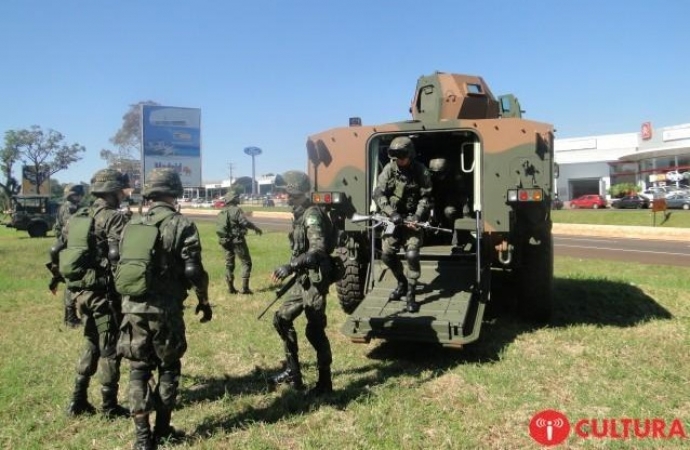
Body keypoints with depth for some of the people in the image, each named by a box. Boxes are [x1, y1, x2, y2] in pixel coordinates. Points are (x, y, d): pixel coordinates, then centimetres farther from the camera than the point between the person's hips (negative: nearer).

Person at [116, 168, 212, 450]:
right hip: (165, 309, -4)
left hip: (132, 307, 4)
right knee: (169, 367, 12)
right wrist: (204, 301, 2)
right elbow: (193, 270, -11)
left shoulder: (132, 225, 8)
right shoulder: (181, 225, -7)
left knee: (139, 369, 12)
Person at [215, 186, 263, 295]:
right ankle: (245, 288, -4)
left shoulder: (221, 212, 9)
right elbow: (245, 223, -22)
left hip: (225, 241, 7)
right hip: (237, 240, -7)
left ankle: (231, 288, 18)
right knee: (246, 262, 2)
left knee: (229, 264, 14)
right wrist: (256, 228, -8)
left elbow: (219, 227, 11)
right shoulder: (236, 210, -14)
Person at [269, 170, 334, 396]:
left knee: (314, 330, -3)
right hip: (303, 279, 10)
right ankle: (293, 372, 26)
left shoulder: (312, 215, -19)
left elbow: (318, 251, -31)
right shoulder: (300, 215, 11)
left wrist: (290, 266, -40)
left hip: (315, 280, -10)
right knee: (282, 318, 15)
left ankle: (325, 382, 11)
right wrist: (293, 270, 23)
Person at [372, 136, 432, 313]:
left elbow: (425, 197, -5)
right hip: (393, 218, 3)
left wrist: (418, 215, -19)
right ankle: (402, 283, 24)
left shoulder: (420, 171, -9)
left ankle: (410, 294, -3)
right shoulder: (389, 169, -6)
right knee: (387, 254, -2)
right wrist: (391, 213, -22)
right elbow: (378, 194, -10)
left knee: (412, 254, -16)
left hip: (412, 218, -3)